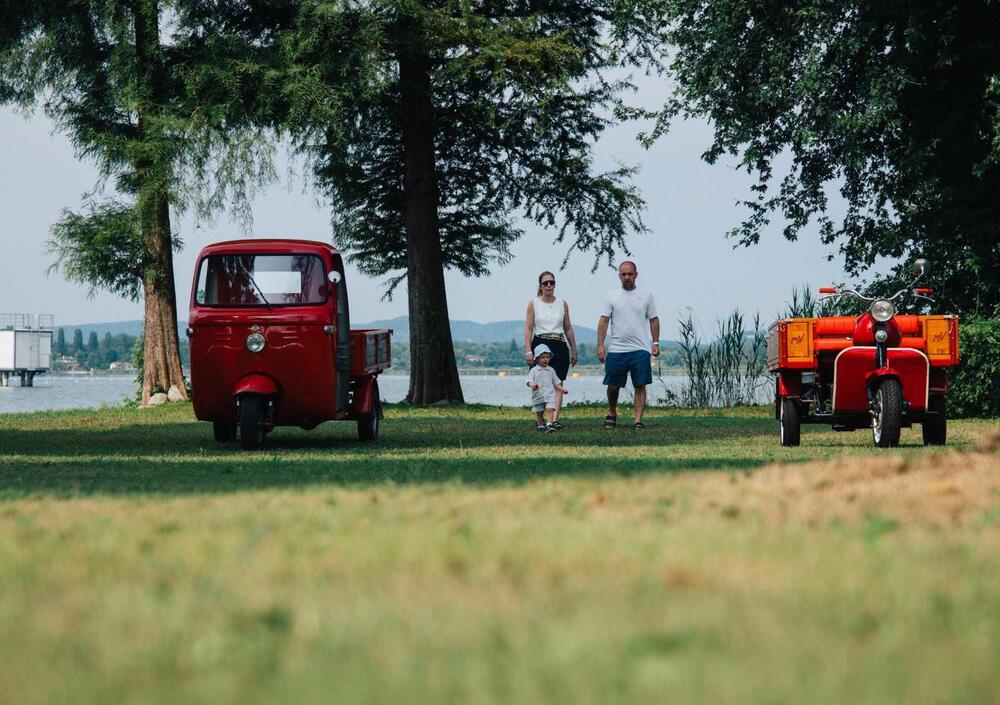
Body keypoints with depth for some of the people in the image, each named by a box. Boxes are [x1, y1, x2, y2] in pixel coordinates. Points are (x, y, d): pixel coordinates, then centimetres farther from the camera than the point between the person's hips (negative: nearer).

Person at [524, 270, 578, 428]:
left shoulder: (562, 304, 11)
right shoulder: (533, 304, 4)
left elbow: (568, 329, 16)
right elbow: (528, 328, 0)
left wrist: (574, 350, 16)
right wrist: (528, 351, -10)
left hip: (559, 346, 1)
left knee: (558, 383, -10)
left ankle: (555, 419, -17)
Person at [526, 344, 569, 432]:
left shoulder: (551, 370, 11)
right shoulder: (533, 371, 1)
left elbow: (556, 382, 17)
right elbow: (529, 380, -11)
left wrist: (562, 389, 4)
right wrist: (532, 385, -33)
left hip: (549, 395, 1)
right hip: (538, 395, -1)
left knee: (550, 410, -17)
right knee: (539, 412, 8)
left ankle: (549, 425, -21)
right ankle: (540, 425, 21)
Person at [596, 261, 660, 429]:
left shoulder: (646, 296, 6)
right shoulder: (612, 296, 4)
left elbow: (653, 320, 10)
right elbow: (604, 321, 1)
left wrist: (656, 343, 1)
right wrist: (600, 345, -8)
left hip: (640, 350, 0)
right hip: (616, 350, 0)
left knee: (640, 385, -5)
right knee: (613, 385, 6)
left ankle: (638, 420, -4)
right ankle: (612, 413, 28)